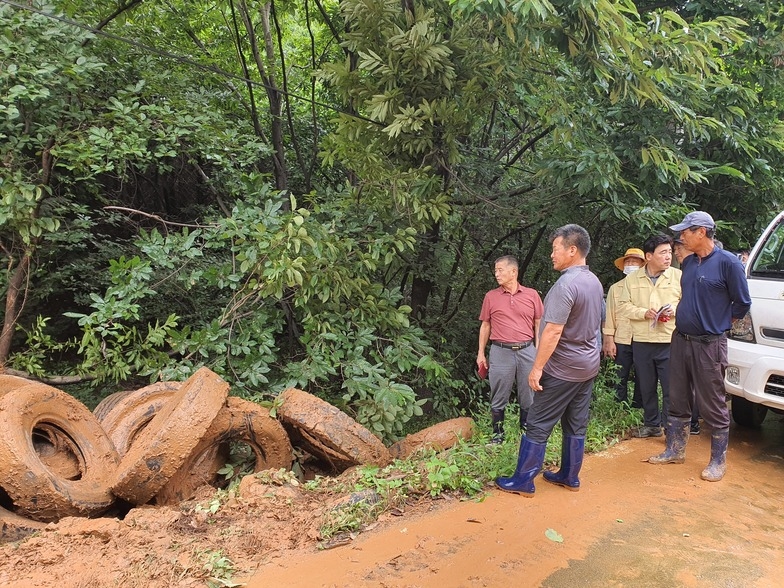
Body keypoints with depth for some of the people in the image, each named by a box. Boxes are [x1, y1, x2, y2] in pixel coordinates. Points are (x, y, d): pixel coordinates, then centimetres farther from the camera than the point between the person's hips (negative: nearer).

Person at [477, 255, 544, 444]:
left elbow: (538, 324, 8)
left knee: (528, 396, 9)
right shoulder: (491, 296, 5)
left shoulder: (532, 295, 4)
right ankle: (497, 433, 20)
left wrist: (539, 351, 2)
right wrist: (481, 353, 7)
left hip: (527, 350, 1)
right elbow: (485, 326, 10)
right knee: (499, 397, 6)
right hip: (501, 351, 0)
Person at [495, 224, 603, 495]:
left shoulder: (566, 284, -22)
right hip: (589, 364, 9)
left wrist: (537, 368, -20)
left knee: (538, 425, 0)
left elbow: (553, 332, -25)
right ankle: (570, 476, 24)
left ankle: (523, 481, 7)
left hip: (563, 369, -9)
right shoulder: (595, 282, 7)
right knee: (576, 424, 14)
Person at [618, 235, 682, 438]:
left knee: (671, 388, -1)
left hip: (670, 342, -2)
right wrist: (645, 313, -13)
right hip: (641, 342, 3)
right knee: (647, 388, 13)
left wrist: (675, 310, -16)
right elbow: (623, 306, 1)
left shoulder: (678, 276, 0)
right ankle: (651, 424, 28)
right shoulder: (632, 279, 5)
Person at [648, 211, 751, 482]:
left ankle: (718, 461, 16)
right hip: (681, 340, 7)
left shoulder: (727, 262, -12)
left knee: (713, 407, 2)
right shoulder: (688, 263, 10)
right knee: (677, 402, 15)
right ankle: (675, 451, 28)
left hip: (709, 345, -7)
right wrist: (684, 319, 10)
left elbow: (742, 303, -6)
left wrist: (715, 325, 1)